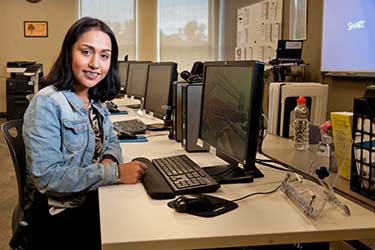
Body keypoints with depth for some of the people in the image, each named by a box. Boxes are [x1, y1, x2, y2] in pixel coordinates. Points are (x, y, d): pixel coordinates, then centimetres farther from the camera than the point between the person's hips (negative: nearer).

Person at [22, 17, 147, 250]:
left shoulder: (96, 99, 4)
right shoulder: (47, 103, -19)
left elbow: (111, 141, 16)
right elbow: (46, 177, -23)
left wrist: (110, 160, -8)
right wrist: (115, 172, -25)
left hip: (92, 200, 7)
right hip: (57, 217, -7)